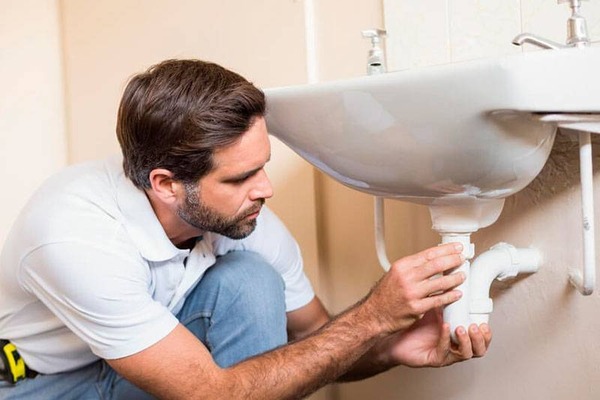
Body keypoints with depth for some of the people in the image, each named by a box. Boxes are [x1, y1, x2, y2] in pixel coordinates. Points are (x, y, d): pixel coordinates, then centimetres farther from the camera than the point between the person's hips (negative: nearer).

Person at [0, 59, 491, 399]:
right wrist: (373, 317, -36)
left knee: (249, 281, -24)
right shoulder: (74, 234, -36)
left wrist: (393, 347, -25)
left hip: (142, 358, 5)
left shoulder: (244, 216, -18)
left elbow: (312, 338, -3)